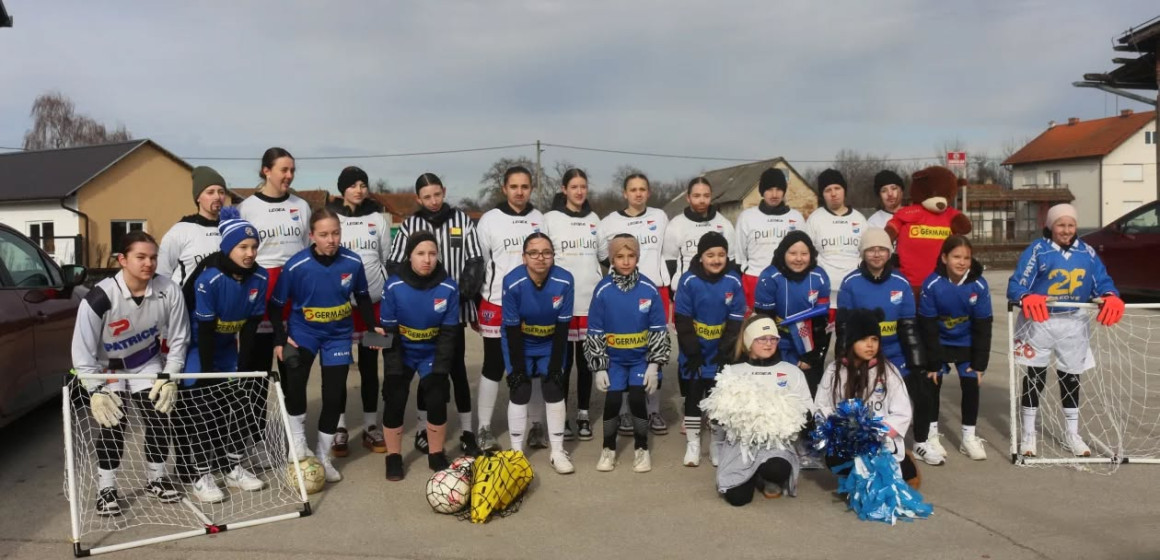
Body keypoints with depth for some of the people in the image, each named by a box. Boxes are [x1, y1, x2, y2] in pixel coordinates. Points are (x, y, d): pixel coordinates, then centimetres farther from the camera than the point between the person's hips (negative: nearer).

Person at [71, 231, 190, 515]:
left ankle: (156, 479, 18)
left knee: (160, 415, -3)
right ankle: (106, 488, 2)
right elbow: (82, 352, -22)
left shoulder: (168, 290, -23)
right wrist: (95, 392, -23)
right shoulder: (100, 298, -30)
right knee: (112, 421, -14)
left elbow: (179, 338, -10)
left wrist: (169, 377, -11)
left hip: (148, 363, 3)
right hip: (106, 367, -3)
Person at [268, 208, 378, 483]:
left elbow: (362, 297, 4)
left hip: (338, 335, 2)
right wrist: (280, 339, -15)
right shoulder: (296, 265, -21)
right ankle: (298, 443, -4)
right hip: (303, 331, -2)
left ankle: (323, 457, 22)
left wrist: (373, 325, -2)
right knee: (295, 381, -27)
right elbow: (275, 305, -8)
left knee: (334, 396, 2)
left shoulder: (353, 262, -15)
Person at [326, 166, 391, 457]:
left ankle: (371, 427, 17)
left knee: (370, 364, 8)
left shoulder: (377, 218, 6)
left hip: (373, 301, 2)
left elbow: (389, 260, 10)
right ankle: (340, 429, 14)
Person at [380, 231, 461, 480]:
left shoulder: (449, 287, -18)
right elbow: (388, 330, -14)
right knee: (394, 401, -9)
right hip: (402, 353, 0)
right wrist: (396, 368, -16)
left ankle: (436, 455, 11)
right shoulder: (394, 286, -20)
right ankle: (394, 457, 10)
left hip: (433, 353, 0)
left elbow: (449, 332, -11)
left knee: (437, 400, -10)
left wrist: (440, 368, -14)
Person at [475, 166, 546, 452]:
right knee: (494, 367, 4)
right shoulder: (490, 219, -4)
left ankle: (535, 424, 21)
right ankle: (485, 428, 15)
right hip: (497, 304, -2)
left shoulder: (539, 219, 5)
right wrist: (474, 306, 1)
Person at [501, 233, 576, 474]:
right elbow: (512, 329, -20)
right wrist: (518, 368, -17)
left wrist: (556, 366, -15)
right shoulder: (512, 282, -28)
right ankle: (516, 452, 11)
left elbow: (563, 327, -16)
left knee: (554, 389, -3)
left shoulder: (564, 281, -25)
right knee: (520, 392, -4)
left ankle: (558, 452, 11)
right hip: (519, 343, -1)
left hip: (550, 343, 1)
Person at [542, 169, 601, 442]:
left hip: (591, 300, 3)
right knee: (563, 362, 1)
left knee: (586, 361, 8)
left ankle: (583, 415, 18)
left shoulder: (594, 219, 12)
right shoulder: (550, 219, 0)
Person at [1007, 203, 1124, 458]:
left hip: (1073, 324, 4)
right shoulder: (1037, 250, -13)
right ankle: (1028, 434, 19)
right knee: (1035, 377, 4)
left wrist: (1112, 298, -23)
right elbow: (1016, 285, -19)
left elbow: (1102, 281, -1)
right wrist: (1027, 299, -40)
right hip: (1039, 322, -4)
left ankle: (1072, 435, 32)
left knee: (1071, 378, 16)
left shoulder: (1087, 252, 1)